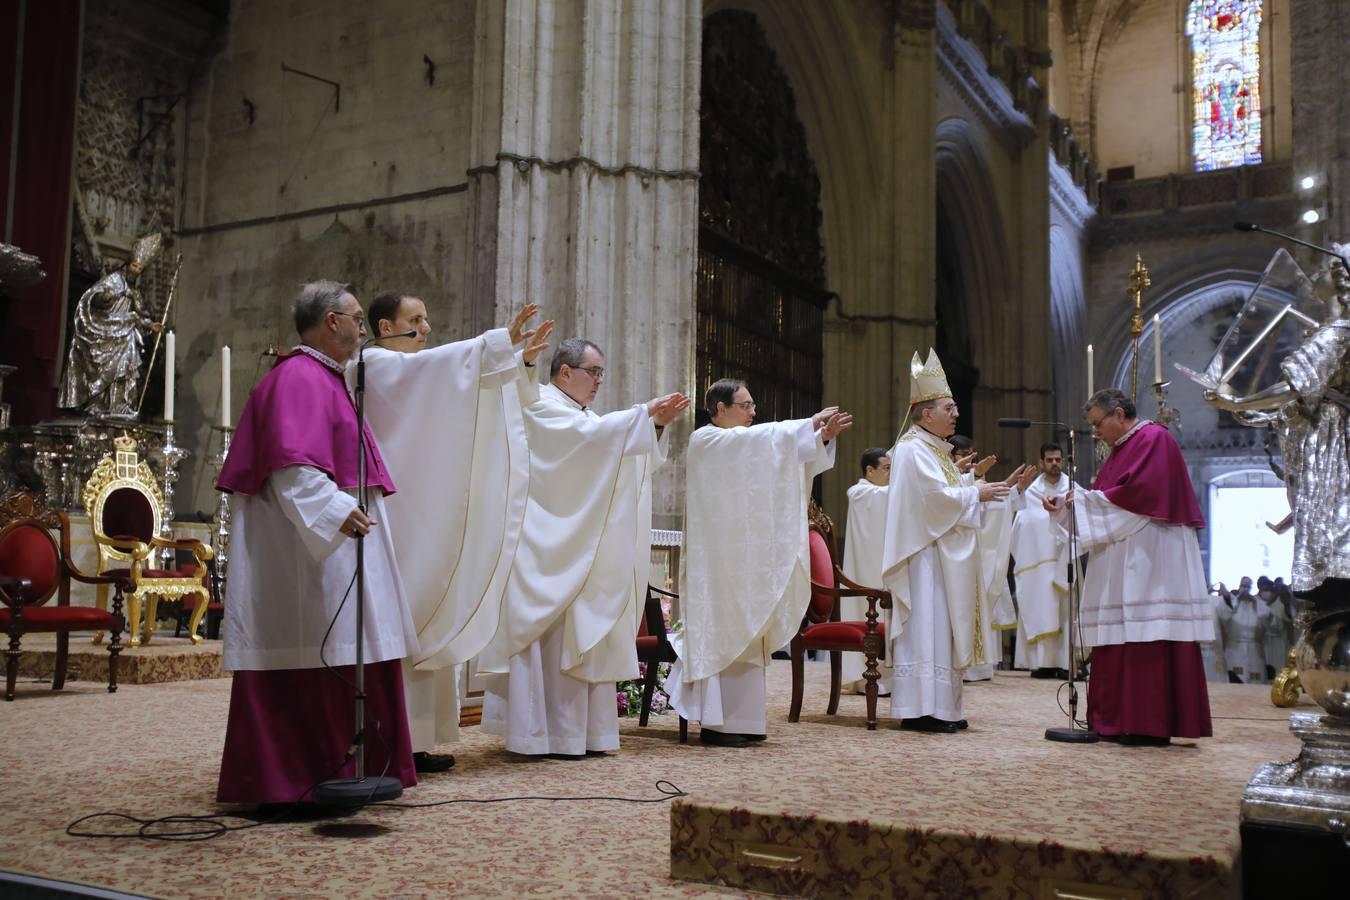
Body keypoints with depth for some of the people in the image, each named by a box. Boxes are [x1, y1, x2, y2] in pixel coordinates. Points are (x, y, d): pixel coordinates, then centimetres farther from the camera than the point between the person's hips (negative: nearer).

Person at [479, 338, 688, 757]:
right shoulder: (540, 407, -6)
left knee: (585, 637, 8)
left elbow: (635, 457, 16)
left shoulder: (583, 415, 21)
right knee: (558, 637, -8)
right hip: (553, 548, -9)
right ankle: (555, 734, -4)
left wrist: (656, 425, 0)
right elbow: (589, 435, -24)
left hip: (585, 551, 9)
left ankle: (582, 731, 12)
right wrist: (644, 413, -19)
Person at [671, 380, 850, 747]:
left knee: (743, 633, 8)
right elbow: (760, 439, -21)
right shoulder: (705, 441, -7)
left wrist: (822, 438, -4)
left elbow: (788, 461, 12)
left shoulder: (742, 448, 21)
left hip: (744, 559, 9)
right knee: (722, 633, -9)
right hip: (720, 561, -9)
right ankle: (717, 723, -5)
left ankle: (740, 719, 13)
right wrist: (809, 424, -18)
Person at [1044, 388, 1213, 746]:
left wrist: (1086, 498, -8)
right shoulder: (1123, 449, 23)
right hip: (1123, 559, 9)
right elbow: (1105, 500, 20)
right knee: (1123, 640, 5)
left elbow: (1137, 493, -17)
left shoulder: (1154, 439, -6)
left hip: (1148, 558, -9)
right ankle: (1123, 720, 7)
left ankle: (1152, 725, -8)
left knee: (1149, 641, -10)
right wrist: (1066, 505, 6)